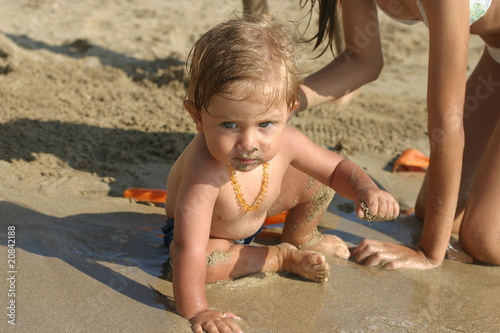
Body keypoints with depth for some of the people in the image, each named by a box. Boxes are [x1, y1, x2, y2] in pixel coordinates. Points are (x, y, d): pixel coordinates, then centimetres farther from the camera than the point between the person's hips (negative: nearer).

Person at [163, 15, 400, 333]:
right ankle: (282, 256, -9)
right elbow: (188, 248, -49)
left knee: (317, 184, -5)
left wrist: (366, 189, -33)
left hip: (255, 213, 4)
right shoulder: (204, 170, -48)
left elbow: (337, 167, -13)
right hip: (207, 230, -4)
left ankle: (299, 238, 24)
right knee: (202, 262, -34)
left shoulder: (286, 143, -30)